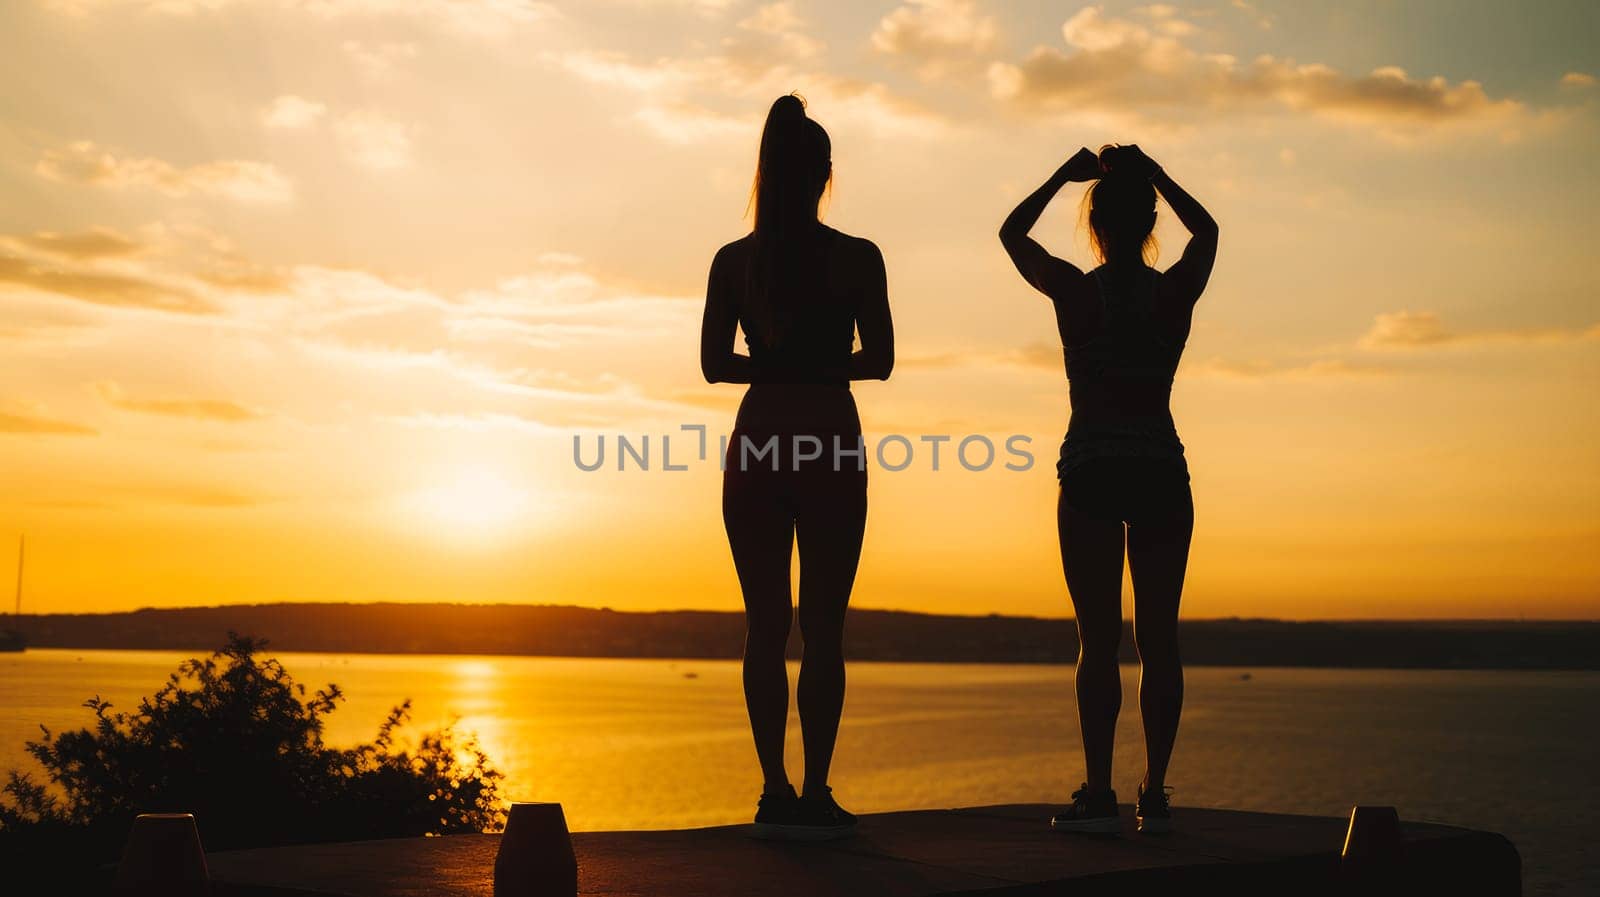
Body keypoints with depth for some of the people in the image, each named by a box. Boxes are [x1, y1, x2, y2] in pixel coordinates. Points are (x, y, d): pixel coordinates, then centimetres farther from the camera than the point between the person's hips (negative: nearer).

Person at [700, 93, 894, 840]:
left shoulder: (733, 260, 2)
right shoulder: (857, 258, -3)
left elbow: (715, 364, 3)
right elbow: (879, 361, 0)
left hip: (758, 442, 2)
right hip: (831, 443, -2)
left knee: (765, 626, 6)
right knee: (822, 626, 1)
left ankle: (776, 791, 6)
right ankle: (814, 794, 0)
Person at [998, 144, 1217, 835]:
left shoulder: (1072, 290, -6)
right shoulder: (1178, 291, -1)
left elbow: (1011, 233, 12)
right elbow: (1205, 228, 22)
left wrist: (1063, 176, 15)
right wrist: (1157, 178, 21)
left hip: (1090, 472, -2)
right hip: (1162, 471, 2)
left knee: (1099, 640, -1)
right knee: (1159, 639, 5)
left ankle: (1099, 794, -3)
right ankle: (1155, 795, 6)